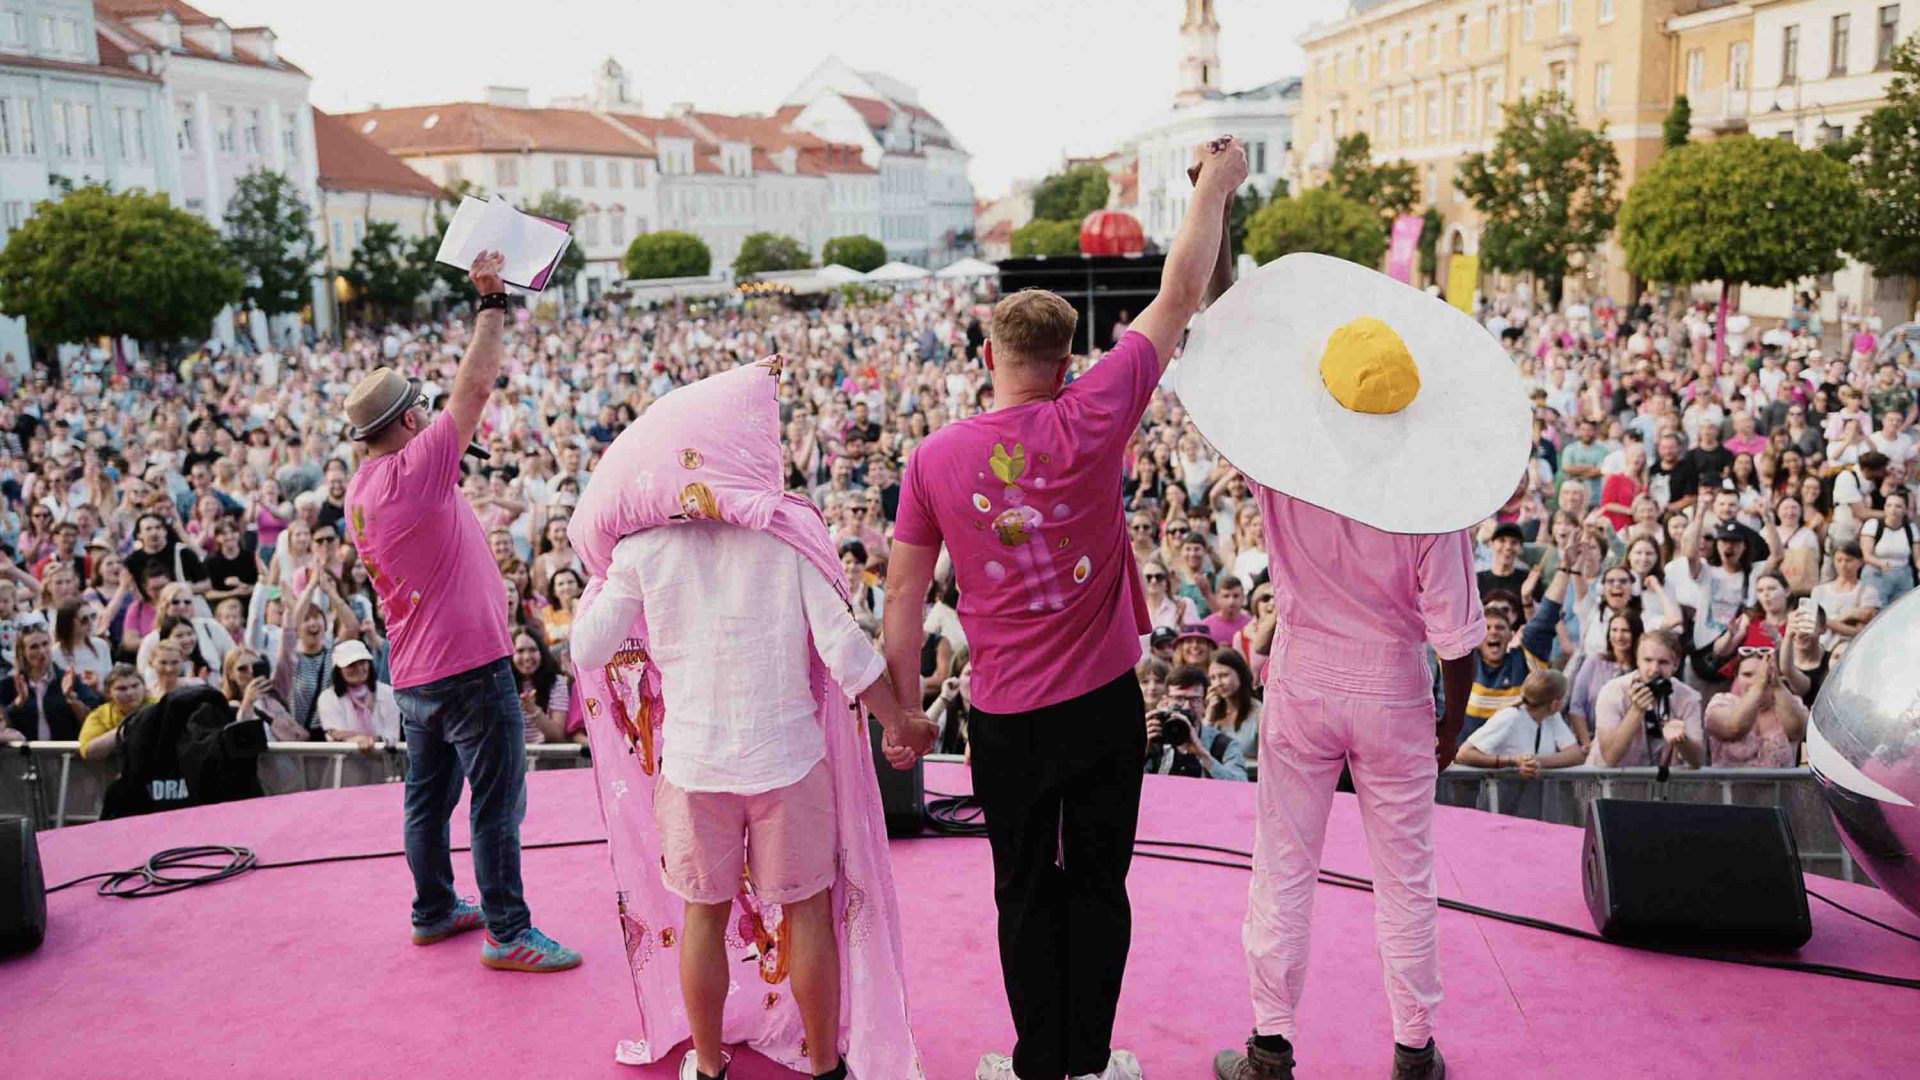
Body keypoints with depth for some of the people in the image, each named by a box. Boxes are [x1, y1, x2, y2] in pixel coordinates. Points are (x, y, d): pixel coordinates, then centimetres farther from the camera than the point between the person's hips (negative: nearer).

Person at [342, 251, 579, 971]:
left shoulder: (361, 492, 7)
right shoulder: (414, 470, -18)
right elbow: (474, 387, -18)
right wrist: (491, 302, -9)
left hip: (414, 675, 9)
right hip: (470, 667, -9)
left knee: (429, 798, 18)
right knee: (497, 804, -1)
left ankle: (434, 911, 31)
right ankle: (507, 932, 6)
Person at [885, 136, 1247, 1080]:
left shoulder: (934, 457, -6)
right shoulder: (1090, 420, -11)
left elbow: (903, 595, 0)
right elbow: (1179, 296, -2)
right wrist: (1214, 185, 10)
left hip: (1006, 716, 1)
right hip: (1103, 702, 0)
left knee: (1024, 891, 14)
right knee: (1097, 884, 13)